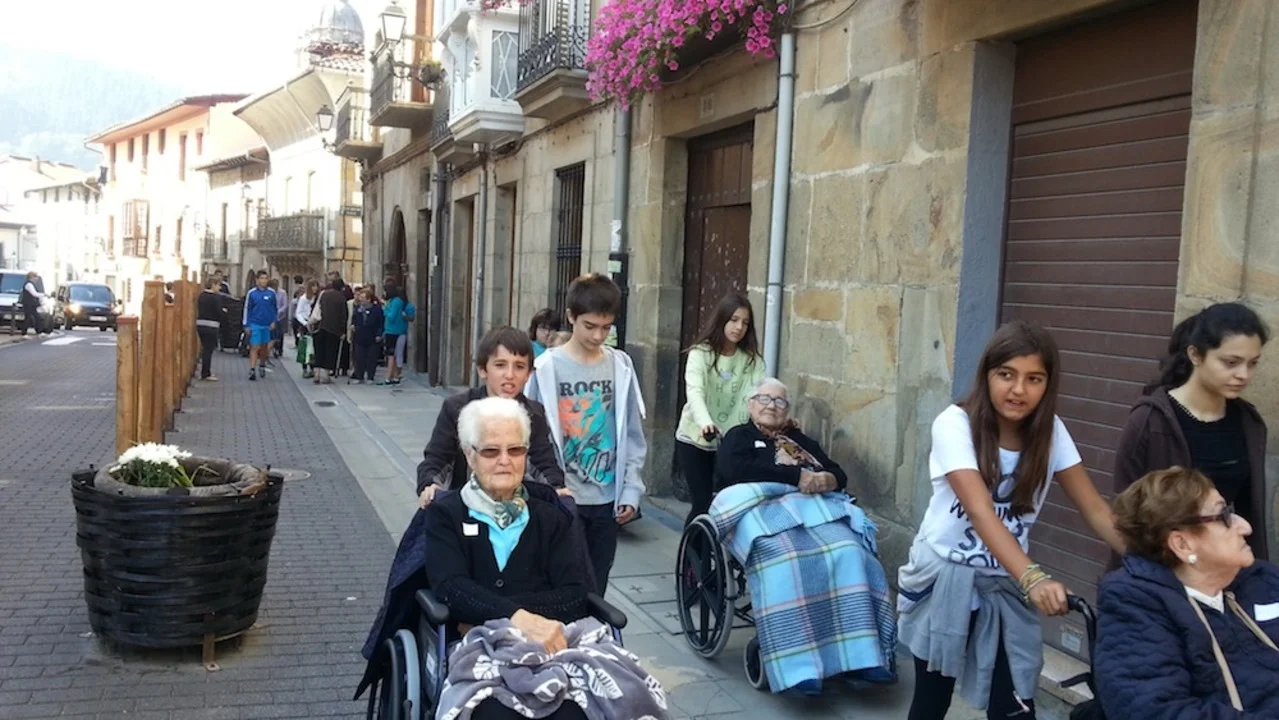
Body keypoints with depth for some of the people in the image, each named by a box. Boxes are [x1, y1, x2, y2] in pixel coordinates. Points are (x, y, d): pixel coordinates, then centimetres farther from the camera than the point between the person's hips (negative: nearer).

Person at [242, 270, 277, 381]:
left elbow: (275, 308, 10)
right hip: (255, 324, -2)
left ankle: (262, 366, 32)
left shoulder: (271, 293, 1)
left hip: (267, 325, 2)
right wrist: (246, 325, -1)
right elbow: (247, 309, 2)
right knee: (255, 347, -8)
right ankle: (252, 370, -11)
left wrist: (274, 321, -1)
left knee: (264, 347, 14)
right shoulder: (251, 293, -3)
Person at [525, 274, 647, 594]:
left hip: (607, 500, 3)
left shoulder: (621, 366, 3)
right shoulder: (547, 368, -8)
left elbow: (633, 436, 6)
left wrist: (631, 490, 2)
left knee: (595, 589, 12)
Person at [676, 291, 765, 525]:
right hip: (695, 439, -3)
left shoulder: (752, 360, -2)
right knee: (703, 504, -3)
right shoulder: (700, 354, -12)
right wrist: (705, 422, -48)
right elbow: (695, 392, -28)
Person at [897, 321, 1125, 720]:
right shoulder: (955, 424, -19)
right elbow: (980, 511, -31)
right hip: (944, 577, -3)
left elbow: (1095, 509, -7)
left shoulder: (1051, 431, -5)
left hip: (1006, 586, 3)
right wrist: (1034, 577, -46)